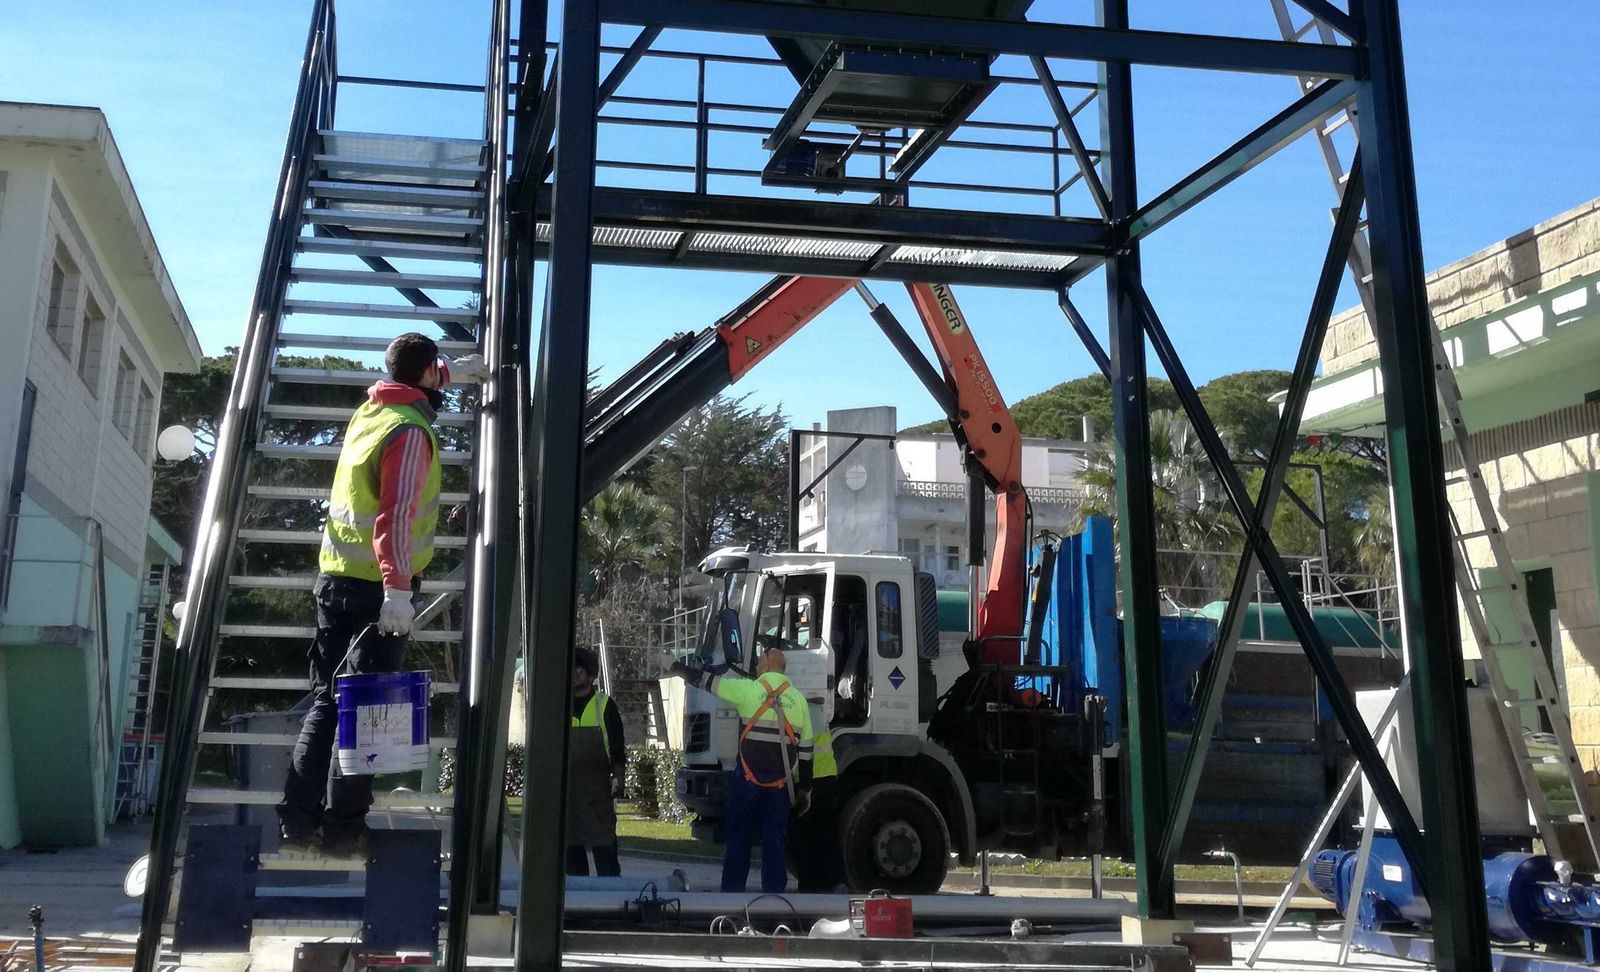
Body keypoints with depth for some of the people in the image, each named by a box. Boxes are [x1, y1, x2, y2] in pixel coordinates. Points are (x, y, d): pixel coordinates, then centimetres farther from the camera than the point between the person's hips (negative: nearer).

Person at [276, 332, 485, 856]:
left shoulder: (368, 410, 13)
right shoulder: (410, 430, -12)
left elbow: (407, 387, 39)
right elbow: (396, 514, -23)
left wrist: (454, 371, 49)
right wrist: (397, 589, -29)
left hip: (334, 577, 8)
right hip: (376, 584, -8)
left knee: (326, 699, 12)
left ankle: (298, 818, 11)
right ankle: (343, 826, -4)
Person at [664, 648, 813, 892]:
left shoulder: (749, 690, -5)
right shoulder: (798, 699, 6)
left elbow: (706, 681, 4)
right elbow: (805, 749, 7)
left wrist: (676, 667, 18)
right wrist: (804, 789, 14)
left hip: (748, 780, -3)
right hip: (781, 784, 3)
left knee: (738, 838, 7)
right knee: (774, 841, 7)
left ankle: (732, 890, 9)